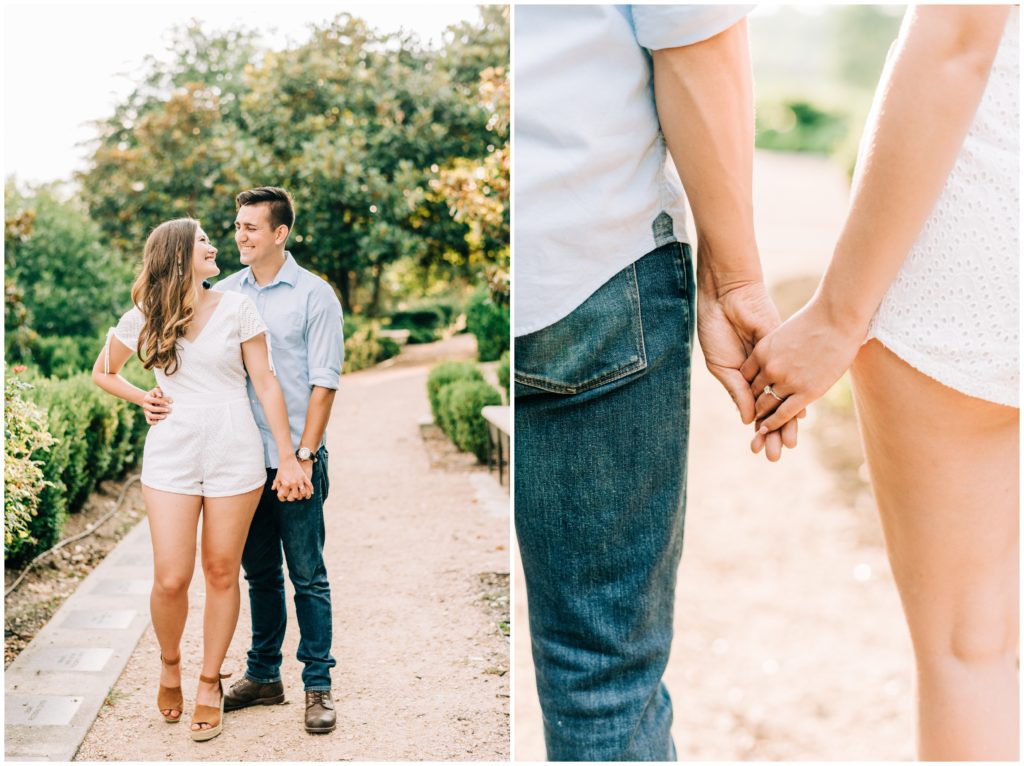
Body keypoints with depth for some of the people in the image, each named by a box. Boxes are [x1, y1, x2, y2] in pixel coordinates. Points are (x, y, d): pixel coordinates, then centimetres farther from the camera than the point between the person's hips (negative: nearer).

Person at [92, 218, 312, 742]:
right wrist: (142, 400, 4)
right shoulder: (142, 319, 4)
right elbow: (102, 372, 21)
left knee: (221, 573, 5)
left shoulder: (236, 309, 1)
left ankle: (209, 683, 22)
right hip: (171, 454, 0)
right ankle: (169, 665, 24)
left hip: (234, 452, 0)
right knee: (171, 579, -5)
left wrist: (287, 459, -3)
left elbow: (265, 384, 1)